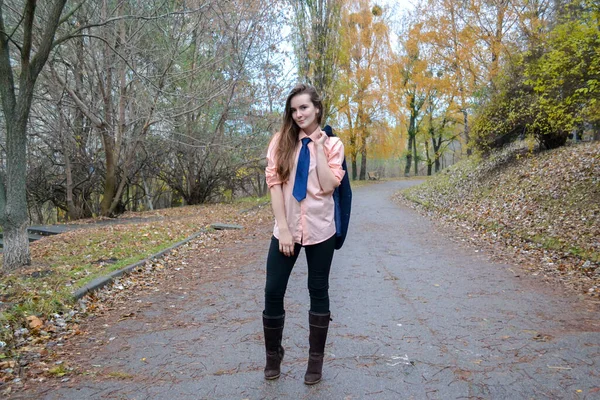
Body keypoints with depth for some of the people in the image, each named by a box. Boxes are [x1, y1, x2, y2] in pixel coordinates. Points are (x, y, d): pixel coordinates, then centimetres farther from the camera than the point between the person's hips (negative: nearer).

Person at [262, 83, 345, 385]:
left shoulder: (332, 144, 1)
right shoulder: (281, 141, 2)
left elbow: (329, 186, -12)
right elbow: (274, 183, -6)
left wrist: (319, 147, -13)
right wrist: (283, 228, -12)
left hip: (319, 229, 0)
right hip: (286, 228, 1)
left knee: (318, 291, 9)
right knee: (273, 292, 1)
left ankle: (316, 359, 24)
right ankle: (273, 355, 23)